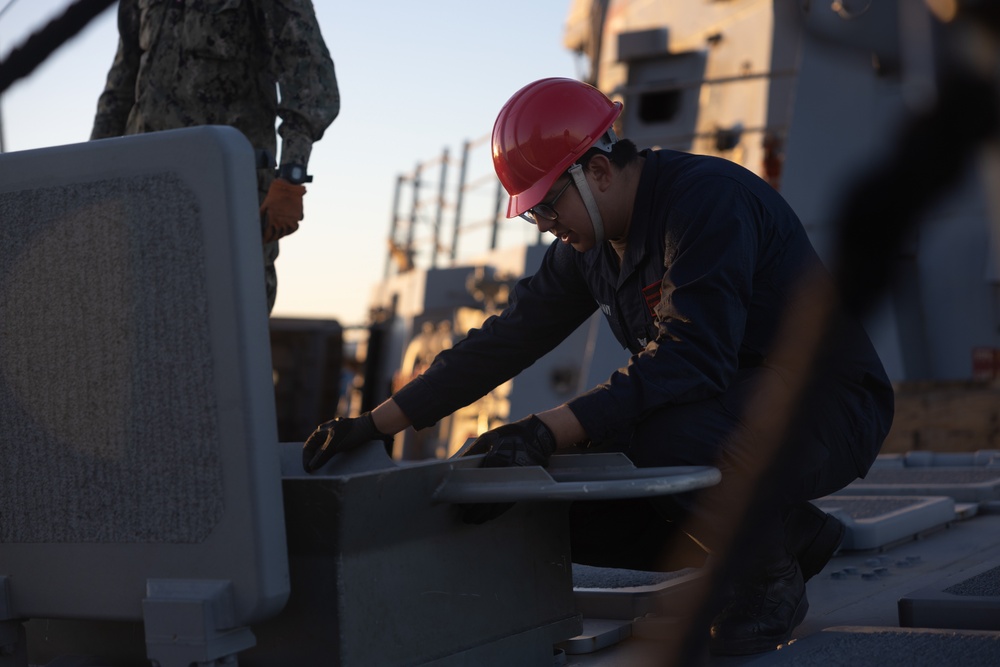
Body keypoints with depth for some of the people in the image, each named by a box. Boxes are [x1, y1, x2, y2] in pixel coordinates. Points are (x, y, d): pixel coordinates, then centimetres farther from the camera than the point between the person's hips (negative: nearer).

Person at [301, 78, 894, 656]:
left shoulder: (709, 198, -23)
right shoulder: (589, 245, 5)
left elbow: (690, 358, -34)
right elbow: (504, 342, 9)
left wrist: (546, 433, -40)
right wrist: (375, 424, 3)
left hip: (828, 407, -9)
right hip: (729, 404, 9)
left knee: (661, 433, -38)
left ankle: (770, 580, -8)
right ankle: (792, 534, 5)